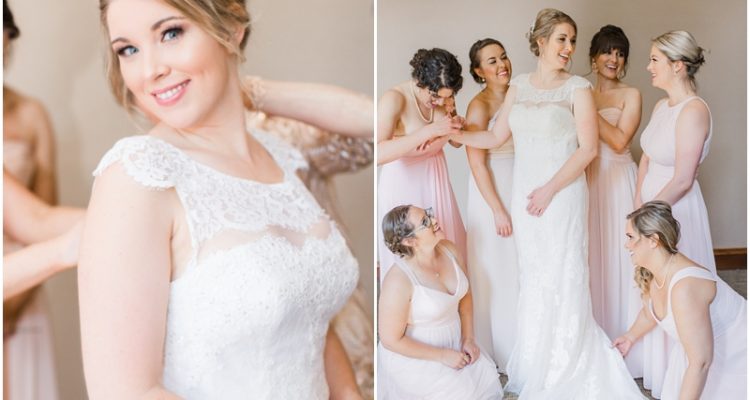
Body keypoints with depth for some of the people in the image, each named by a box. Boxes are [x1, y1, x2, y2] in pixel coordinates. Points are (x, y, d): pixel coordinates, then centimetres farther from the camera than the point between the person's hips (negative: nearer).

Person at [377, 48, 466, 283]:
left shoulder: (441, 97, -4)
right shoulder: (394, 99, -22)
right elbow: (378, 154, -36)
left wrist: (453, 121, -14)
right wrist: (429, 130, -40)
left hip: (435, 178, 6)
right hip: (403, 184, -6)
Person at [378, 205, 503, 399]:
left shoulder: (449, 250, -9)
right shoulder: (399, 280, -29)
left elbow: (465, 294, 8)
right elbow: (391, 340, -20)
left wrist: (468, 339, -1)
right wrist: (442, 356, -16)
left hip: (453, 343, 6)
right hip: (413, 355, -6)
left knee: (487, 381, -6)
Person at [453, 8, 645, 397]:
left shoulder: (577, 88, -5)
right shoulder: (519, 85, 9)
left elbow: (588, 149, -10)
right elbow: (496, 136, 10)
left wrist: (549, 189, -13)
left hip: (562, 193, -4)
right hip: (525, 194, 4)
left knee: (563, 276, -1)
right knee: (532, 275, 11)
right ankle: (535, 367, 25)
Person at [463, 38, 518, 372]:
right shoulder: (479, 105, -12)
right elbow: (477, 163, -15)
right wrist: (498, 210, -16)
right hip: (492, 193, -6)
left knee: (521, 269, 14)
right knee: (495, 271, 4)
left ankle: (519, 343, 31)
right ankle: (497, 351, 20)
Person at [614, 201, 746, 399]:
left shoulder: (684, 287, -36)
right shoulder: (652, 274, -9)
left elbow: (700, 362, -33)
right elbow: (650, 313, 15)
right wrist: (631, 337, 31)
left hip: (737, 359, -8)